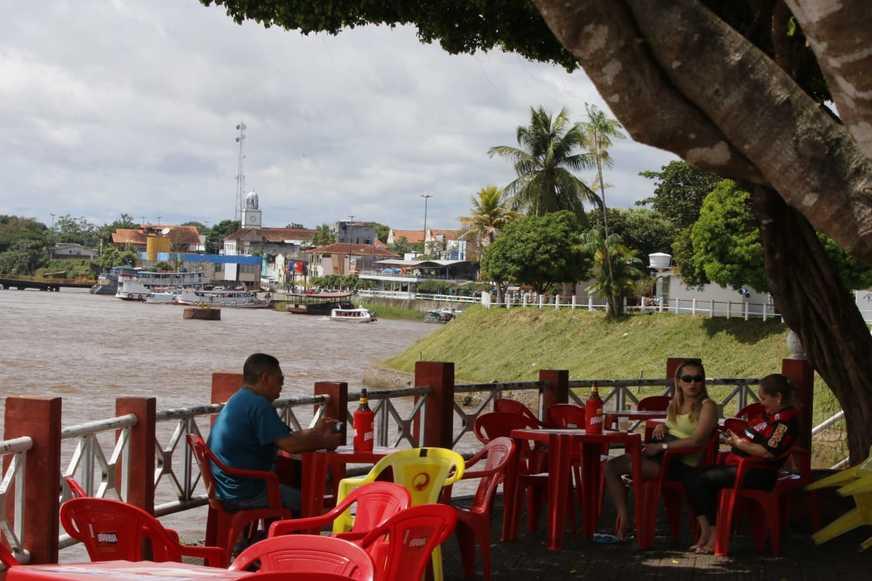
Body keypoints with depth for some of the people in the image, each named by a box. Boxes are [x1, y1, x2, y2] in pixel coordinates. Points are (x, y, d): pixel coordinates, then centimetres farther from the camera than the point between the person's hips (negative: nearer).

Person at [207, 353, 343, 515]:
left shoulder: (238, 399, 13)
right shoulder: (259, 404, -19)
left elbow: (282, 437, 19)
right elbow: (290, 445, -23)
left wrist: (315, 432, 22)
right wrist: (323, 442, -7)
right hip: (244, 493, -10)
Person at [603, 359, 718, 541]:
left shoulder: (707, 406, -5)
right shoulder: (674, 405, 18)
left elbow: (697, 441, -18)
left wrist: (661, 446, -19)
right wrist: (660, 426, 10)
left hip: (682, 463, -8)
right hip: (660, 454, 8)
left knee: (624, 466, -24)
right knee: (610, 466, -8)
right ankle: (623, 518, -10)